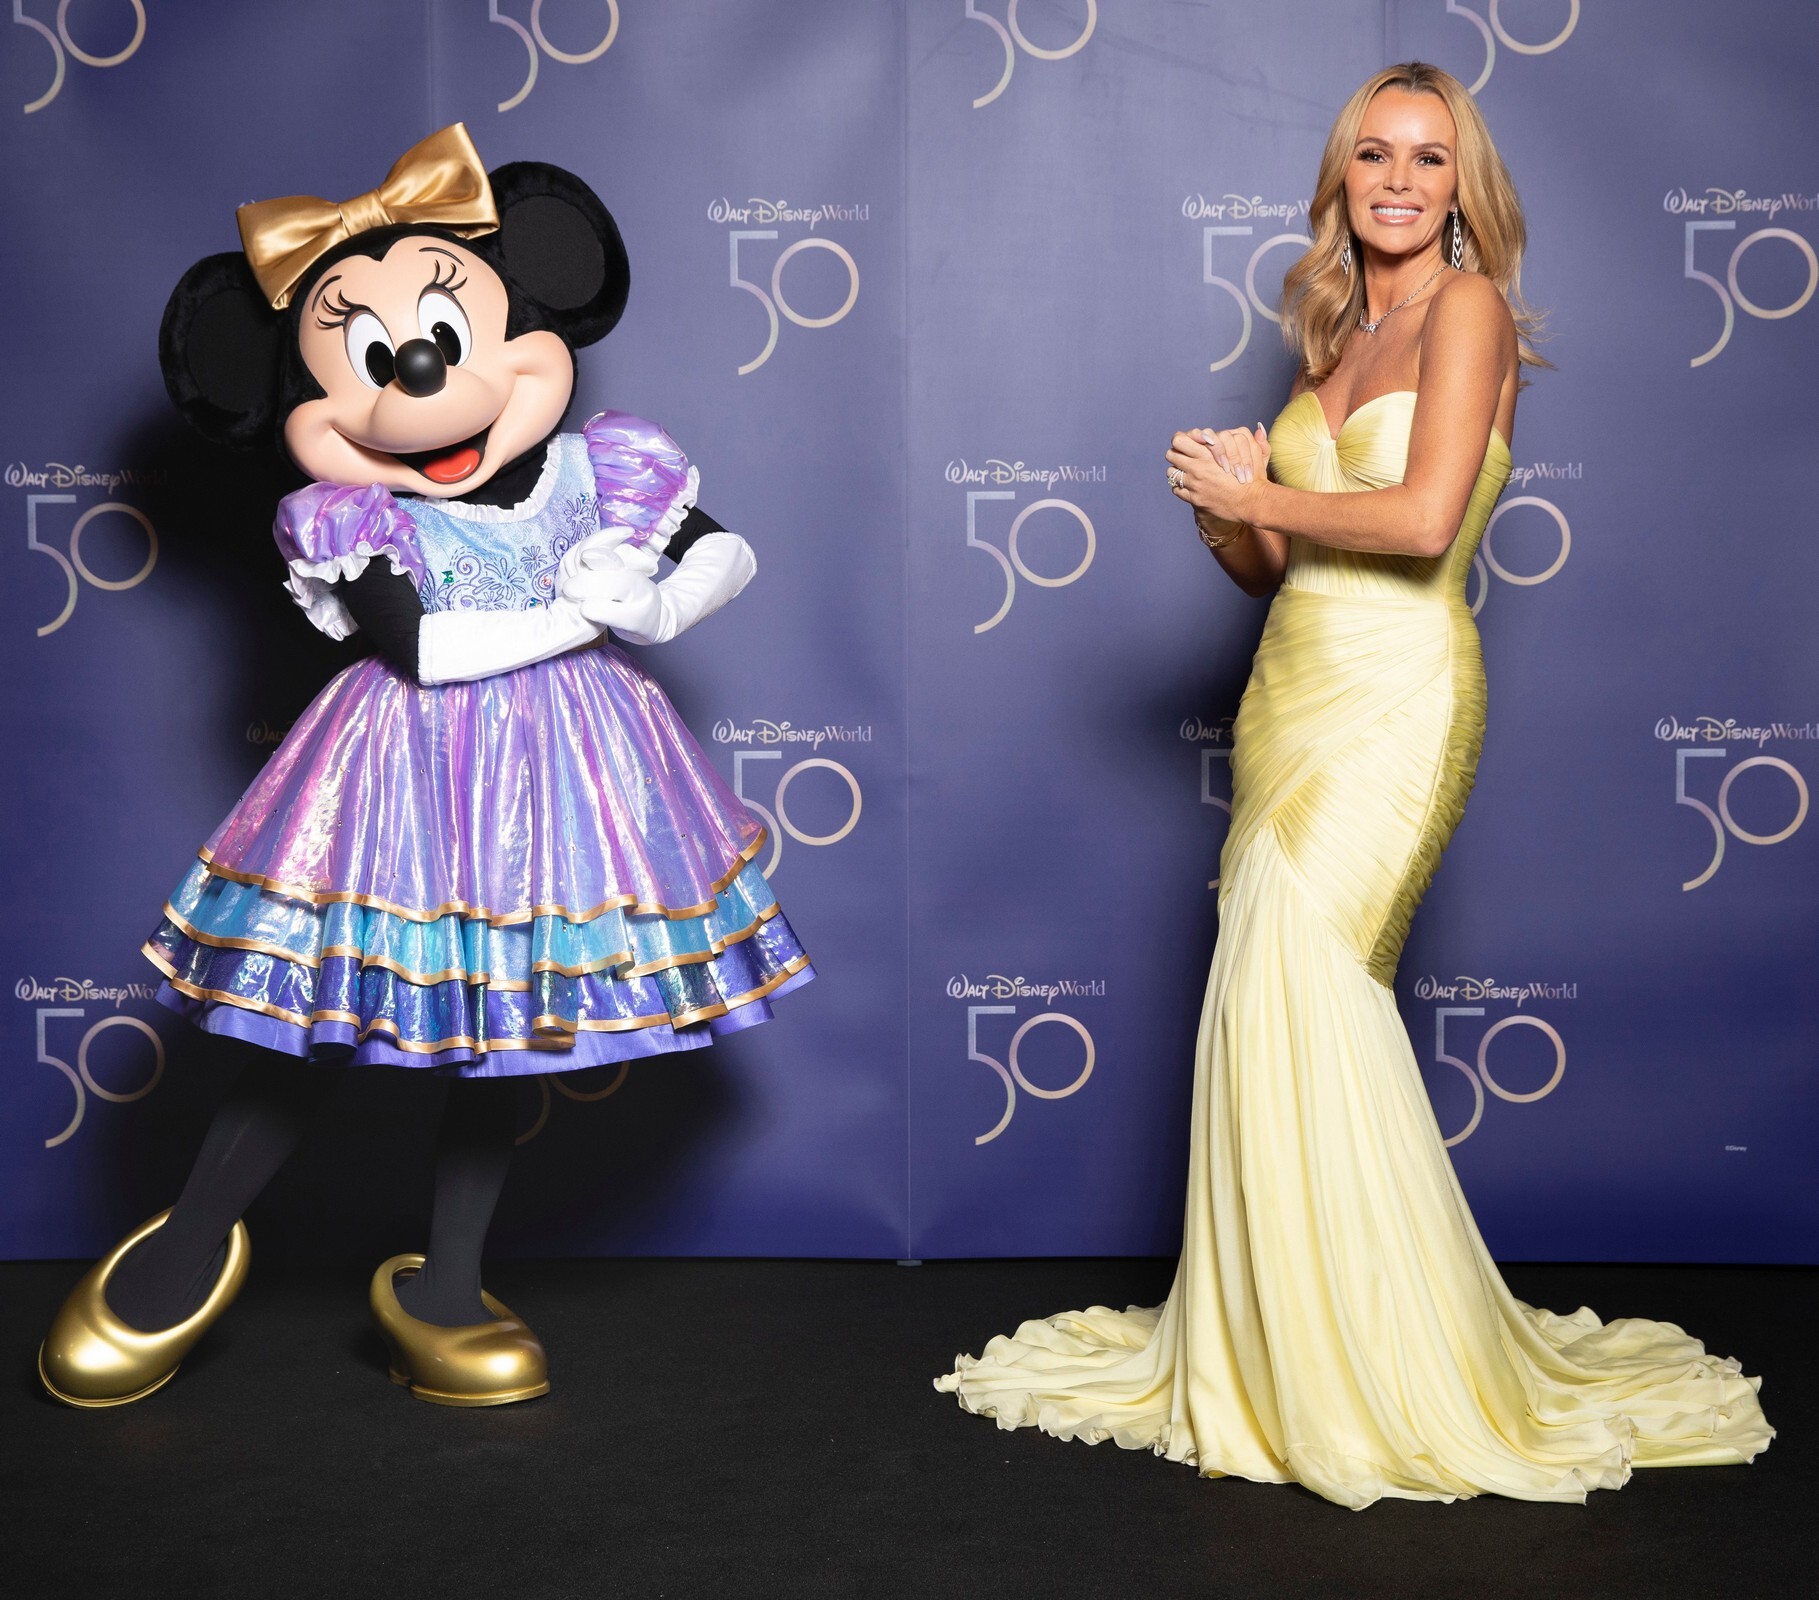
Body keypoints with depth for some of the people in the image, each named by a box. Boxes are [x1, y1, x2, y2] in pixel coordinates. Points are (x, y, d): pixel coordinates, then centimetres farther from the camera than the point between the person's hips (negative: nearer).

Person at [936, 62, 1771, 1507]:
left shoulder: (1467, 307, -3)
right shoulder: (1335, 339, 19)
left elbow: (1425, 519, -17)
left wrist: (1260, 495, -5)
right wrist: (1228, 514, -1)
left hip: (1393, 695, -7)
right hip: (1295, 687, 7)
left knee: (1299, 977, -16)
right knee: (1280, 994, 3)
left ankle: (1376, 1367, -3)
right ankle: (1277, 1347, 12)